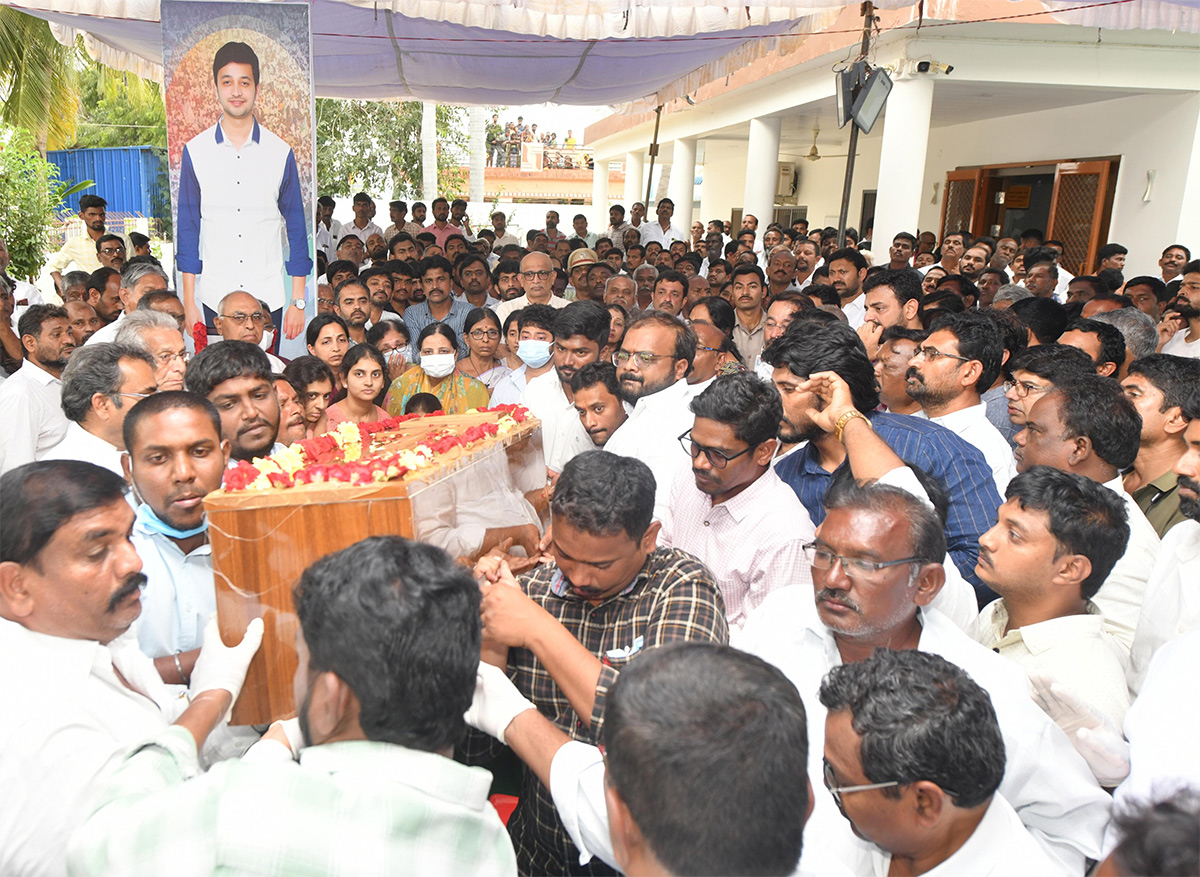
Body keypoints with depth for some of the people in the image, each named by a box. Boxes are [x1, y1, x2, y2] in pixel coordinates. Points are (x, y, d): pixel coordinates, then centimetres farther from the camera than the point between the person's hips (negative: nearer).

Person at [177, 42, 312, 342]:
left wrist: (298, 301, 0)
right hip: (214, 298, 0)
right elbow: (188, 227, 6)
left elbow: (296, 227, 4)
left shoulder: (280, 153, 2)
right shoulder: (195, 151, 3)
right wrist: (189, 302, 1)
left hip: (270, 298, 0)